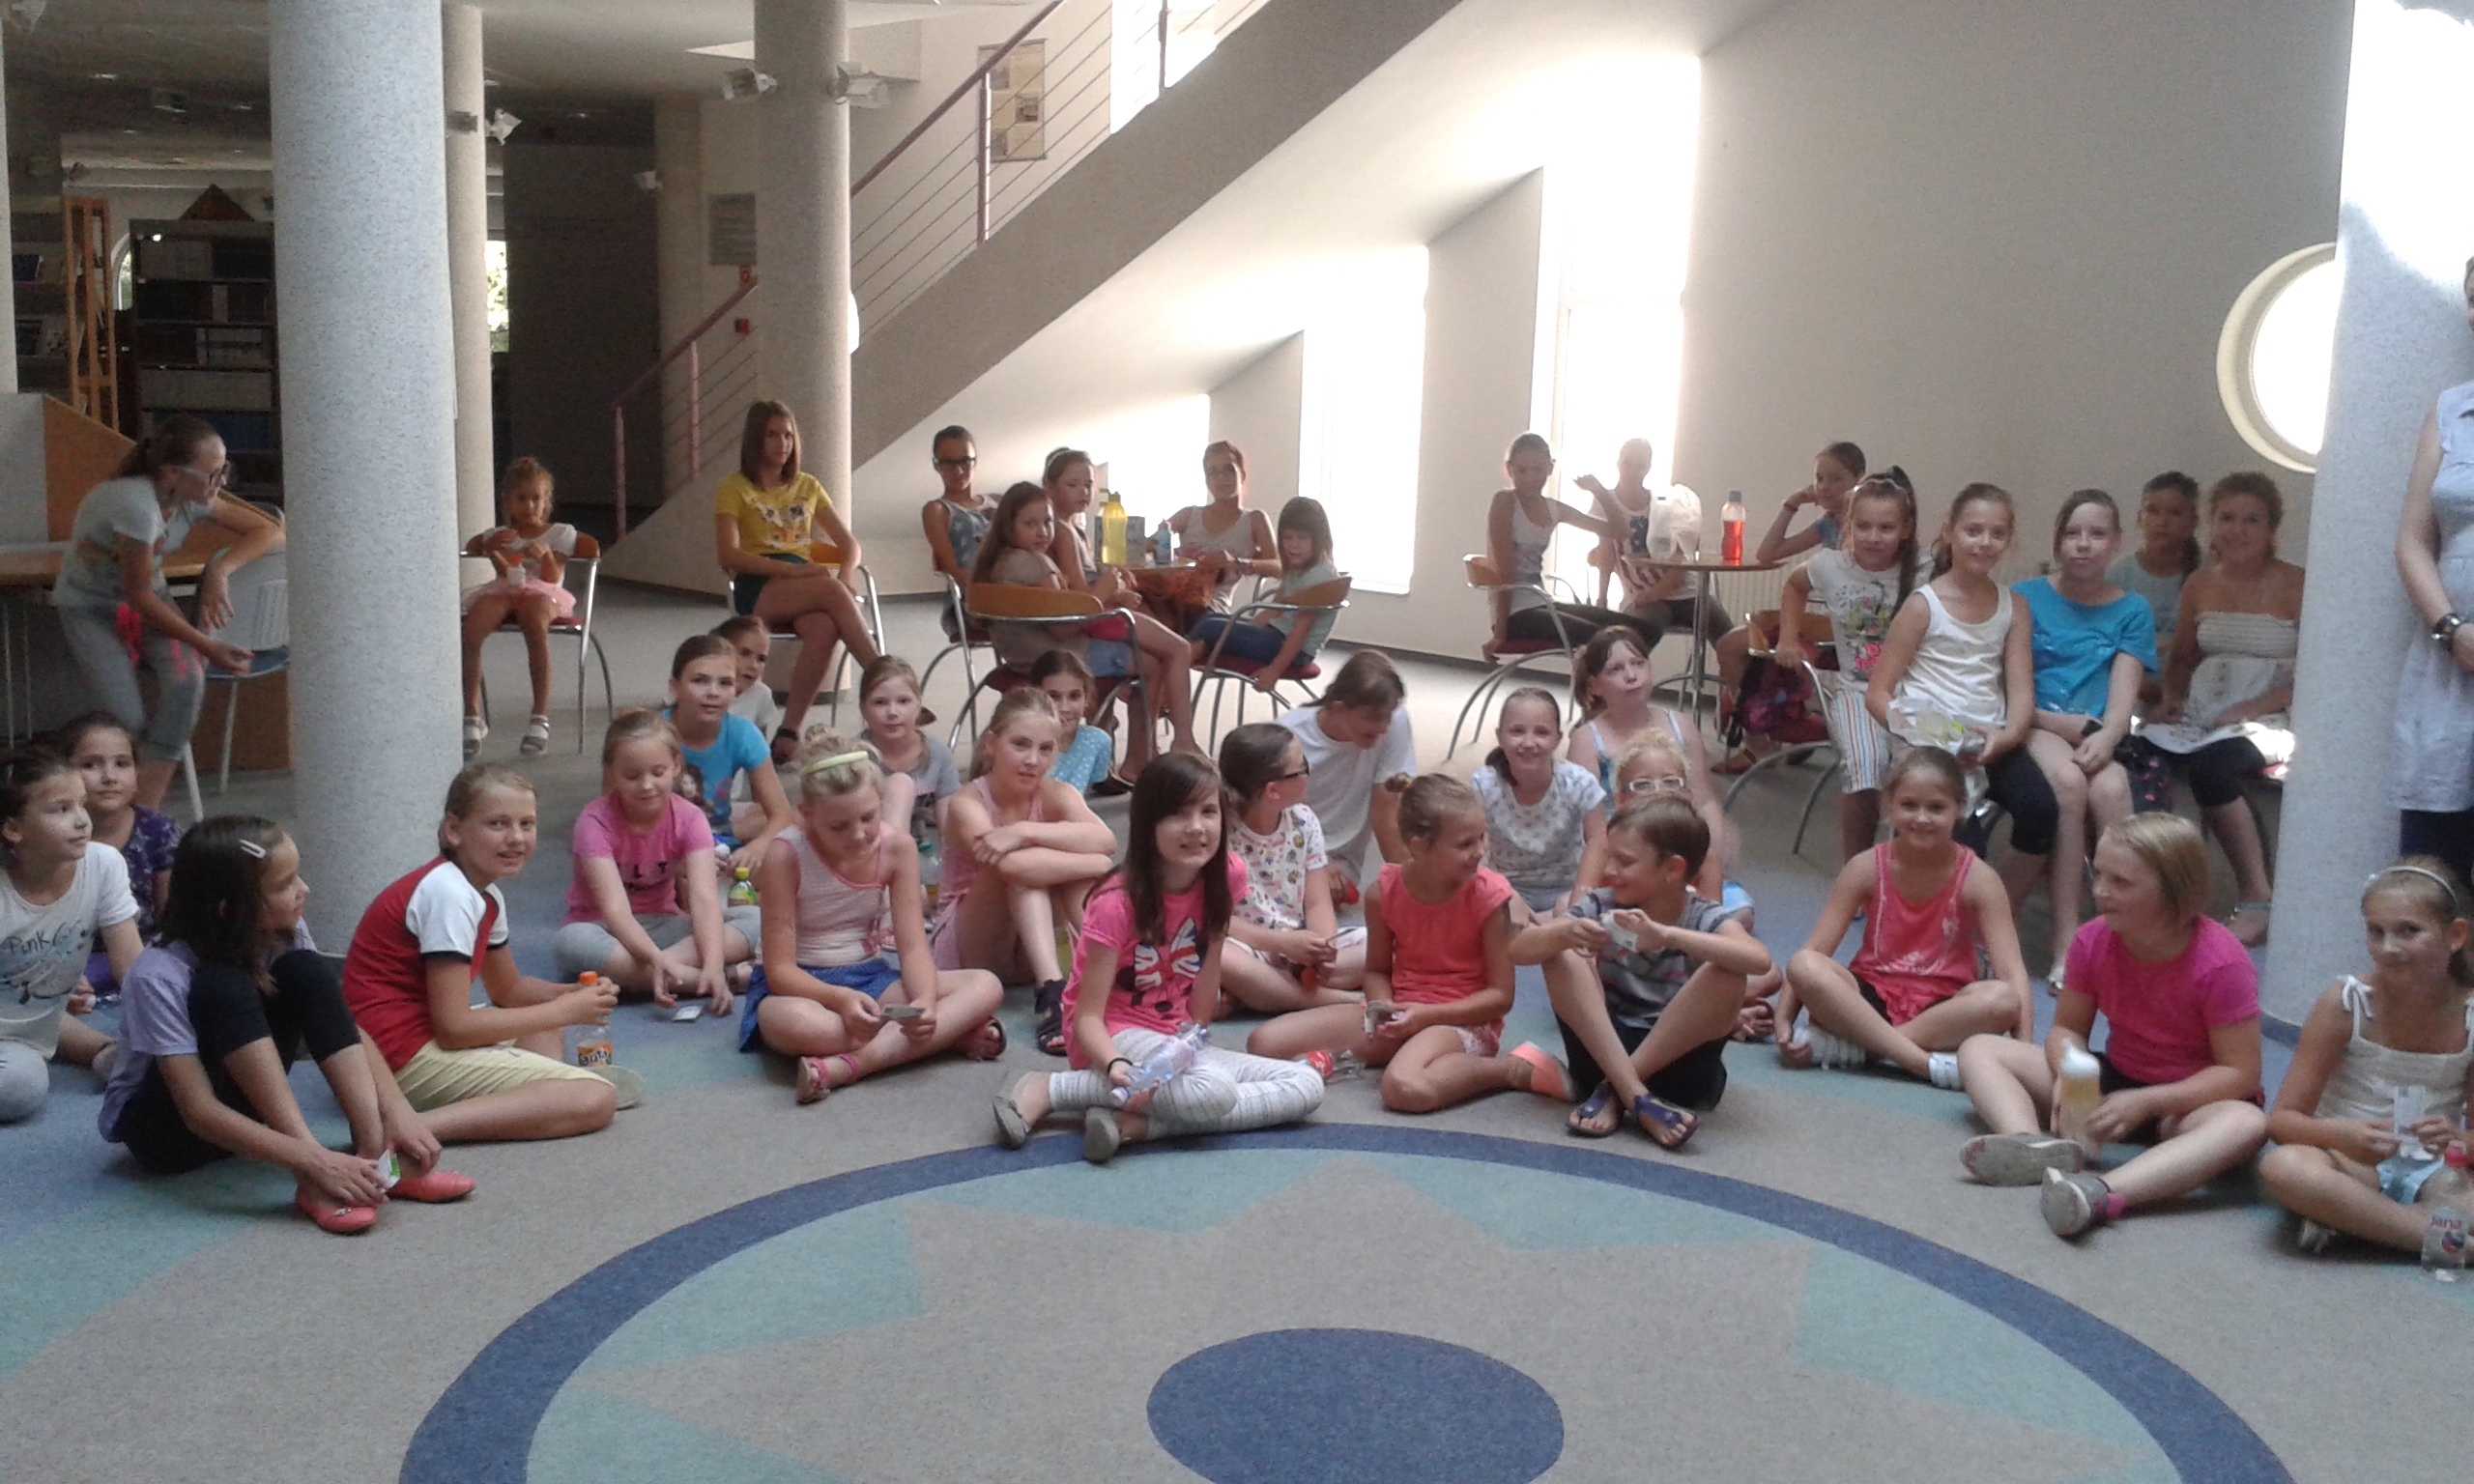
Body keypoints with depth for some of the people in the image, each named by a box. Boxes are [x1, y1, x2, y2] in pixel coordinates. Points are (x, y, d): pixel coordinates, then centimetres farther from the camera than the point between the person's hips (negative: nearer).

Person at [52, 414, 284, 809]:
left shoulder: (193, 499, -10)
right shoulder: (136, 505, -31)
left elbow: (271, 531, -5)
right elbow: (139, 596, -23)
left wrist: (218, 571, -22)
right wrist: (206, 646, -21)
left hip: (148, 600, 5)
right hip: (89, 609, -5)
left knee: (186, 680, -25)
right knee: (126, 722, -24)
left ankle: (142, 813, -17)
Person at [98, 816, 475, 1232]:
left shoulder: (284, 935, -12)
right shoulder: (159, 975, -28)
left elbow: (348, 1026, -11)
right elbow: (199, 1111, -34)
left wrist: (395, 1108, -29)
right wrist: (312, 1160, -43)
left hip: (242, 1106, 5)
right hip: (160, 1132, -5)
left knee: (306, 971, -20)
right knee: (224, 988, -33)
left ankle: (377, 1155, -27)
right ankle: (313, 1182, -37)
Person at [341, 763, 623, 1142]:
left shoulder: (487, 897, 11)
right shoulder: (448, 893, -18)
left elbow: (507, 989, 24)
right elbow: (453, 1026, -21)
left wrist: (574, 995, 3)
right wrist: (561, 1011, -12)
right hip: (406, 1056, -11)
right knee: (596, 1099, -21)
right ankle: (413, 1128, -29)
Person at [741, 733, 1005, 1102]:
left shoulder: (898, 846, -9)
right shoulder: (786, 857, -19)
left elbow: (913, 946, -8)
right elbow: (780, 969, -18)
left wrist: (925, 1001, -30)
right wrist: (840, 999, -37)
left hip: (870, 977, 4)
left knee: (986, 987, -20)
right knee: (794, 1021, -43)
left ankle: (847, 1065, -33)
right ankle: (949, 1034, -29)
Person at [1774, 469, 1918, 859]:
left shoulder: (1920, 575, -4)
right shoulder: (1830, 566, 2)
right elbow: (1794, 586, 25)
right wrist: (1789, 637, 14)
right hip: (1853, 688, 1)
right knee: (1864, 761, -29)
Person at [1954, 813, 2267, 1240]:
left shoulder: (2221, 964, -22)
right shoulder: (2093, 941, -9)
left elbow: (2241, 1072, -21)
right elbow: (2067, 1029, -1)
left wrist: (2144, 1103, -29)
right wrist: (2070, 1077, -24)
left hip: (2190, 1100, -5)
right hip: (2112, 1080, 5)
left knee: (2248, 1124, -41)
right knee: (1979, 1050, -7)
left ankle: (2102, 1194, -62)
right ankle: (2030, 1146, -40)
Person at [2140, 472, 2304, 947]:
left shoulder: (2293, 586, -1)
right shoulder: (2200, 584, 16)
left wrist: (2250, 709, -15)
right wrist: (2171, 699, 6)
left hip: (2268, 722, -5)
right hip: (2199, 717, 5)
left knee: (2210, 762, -36)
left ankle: (2256, 901, -23)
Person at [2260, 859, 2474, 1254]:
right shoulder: (2345, 1003, -5)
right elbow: (2281, 1119, -6)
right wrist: (2338, 1134, -27)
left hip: (2433, 1172, 1)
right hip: (2350, 1162, -1)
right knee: (2284, 1165, -37)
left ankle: (2347, 1219, -20)